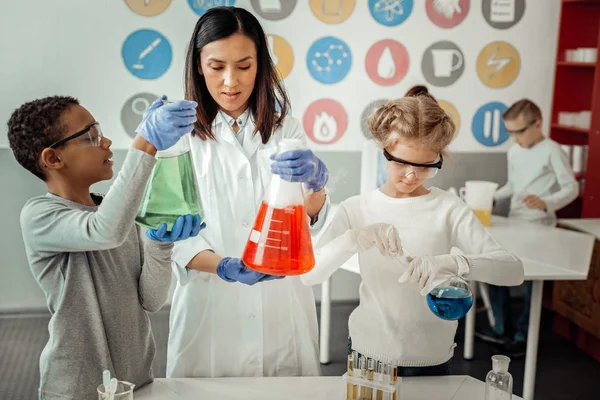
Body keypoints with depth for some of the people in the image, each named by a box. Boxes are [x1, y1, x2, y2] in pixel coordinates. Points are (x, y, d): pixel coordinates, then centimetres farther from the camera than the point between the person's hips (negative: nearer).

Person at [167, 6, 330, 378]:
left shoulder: (287, 131, 1)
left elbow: (313, 220, -10)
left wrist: (315, 180, -31)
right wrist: (225, 267, -24)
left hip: (280, 305, 2)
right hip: (209, 305, -1)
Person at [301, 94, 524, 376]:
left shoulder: (448, 209, -8)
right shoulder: (356, 209, -4)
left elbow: (514, 271, -17)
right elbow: (308, 274, -15)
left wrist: (455, 263, -35)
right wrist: (354, 238, -31)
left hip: (431, 358, -1)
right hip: (368, 351, 1)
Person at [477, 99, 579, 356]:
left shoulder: (552, 151, -12)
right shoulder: (513, 152, 10)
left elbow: (572, 188, -13)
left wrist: (546, 203, -29)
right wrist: (493, 197, 3)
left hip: (539, 228, -7)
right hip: (513, 224, 7)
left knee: (531, 283, 1)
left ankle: (523, 337, 16)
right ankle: (501, 330, 23)